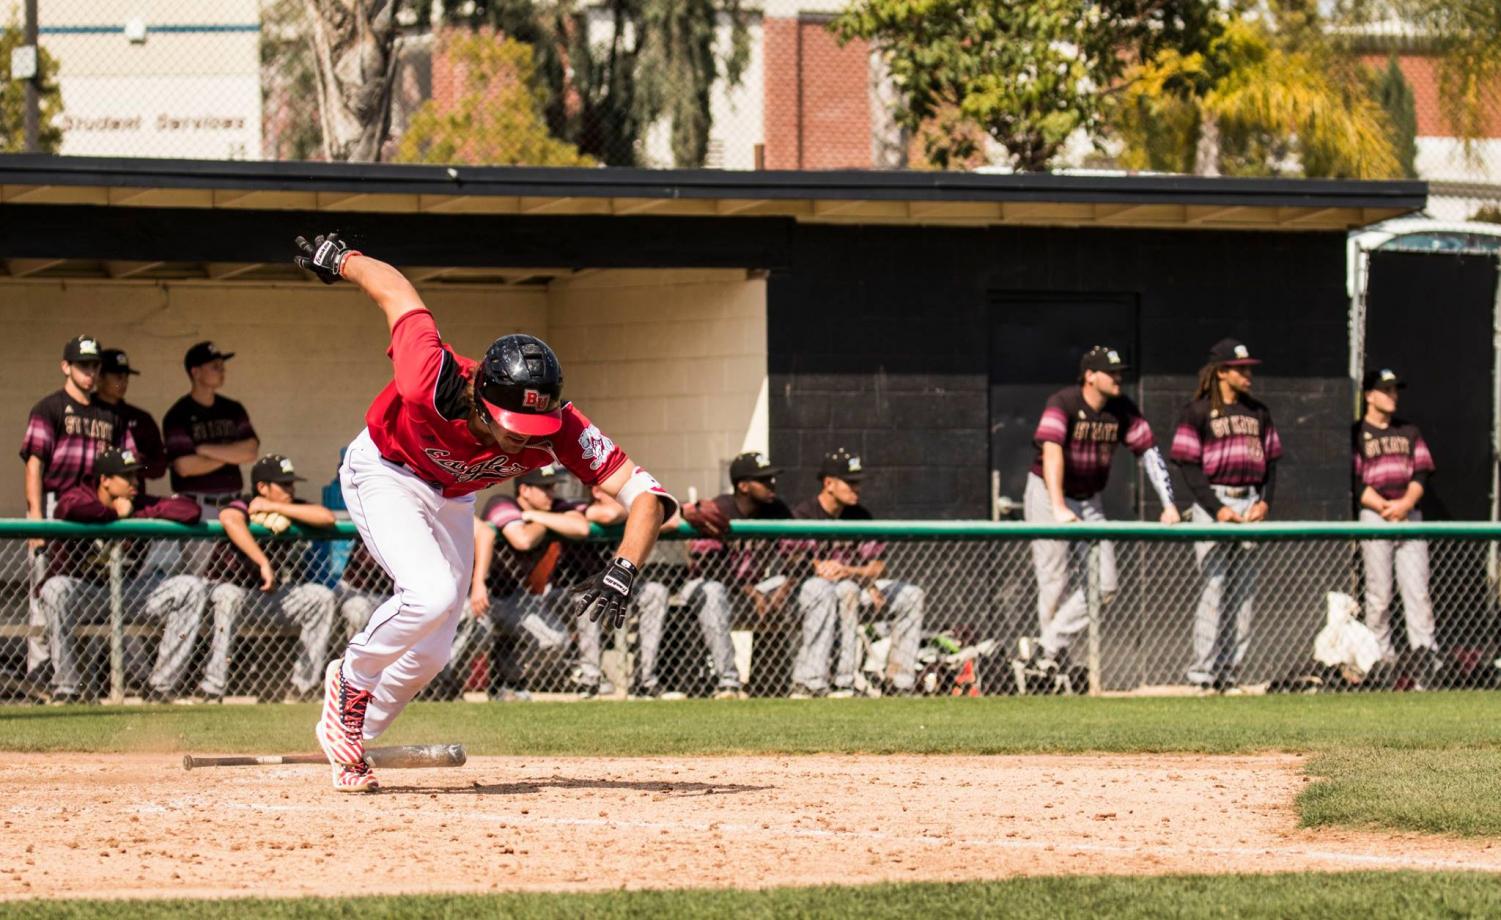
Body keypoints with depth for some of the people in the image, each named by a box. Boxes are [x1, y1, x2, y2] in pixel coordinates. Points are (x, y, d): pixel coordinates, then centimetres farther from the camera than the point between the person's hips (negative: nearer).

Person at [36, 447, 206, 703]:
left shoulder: (139, 504, 2)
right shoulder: (79, 497, -11)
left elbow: (190, 510, -8)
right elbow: (70, 508, -37)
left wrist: (137, 514, -11)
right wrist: (115, 513, -21)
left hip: (127, 590, 5)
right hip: (83, 593, -5)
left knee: (191, 588, -10)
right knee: (56, 588, -38)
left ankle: (161, 686, -12)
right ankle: (65, 689, -32)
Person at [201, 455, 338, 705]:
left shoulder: (292, 510, 1)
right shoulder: (242, 507, -14)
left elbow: (327, 517, -17)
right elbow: (230, 520, -39)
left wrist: (274, 508, -17)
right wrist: (263, 563, -48)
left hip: (278, 595, 5)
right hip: (237, 589, -5)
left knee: (322, 597, -13)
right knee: (227, 596, -37)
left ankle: (304, 686, -11)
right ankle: (212, 691, -38)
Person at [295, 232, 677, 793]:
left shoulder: (559, 429, -34)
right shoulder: (432, 382, -41)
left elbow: (644, 494, -38)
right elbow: (395, 290, -25)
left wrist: (623, 572, -54)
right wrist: (340, 260, -5)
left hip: (452, 497, 4)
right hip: (384, 472, -4)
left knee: (430, 653, 7)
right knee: (431, 595, -29)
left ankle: (350, 742, 30)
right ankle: (352, 679, -1)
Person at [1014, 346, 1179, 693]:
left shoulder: (1123, 409, -2)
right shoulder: (1062, 403, -20)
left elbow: (1149, 453, -2)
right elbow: (1051, 452, -32)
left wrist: (1168, 504, -14)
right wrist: (1058, 507, -44)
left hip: (1090, 502, 6)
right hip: (1047, 495, -6)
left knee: (1101, 585, -6)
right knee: (1055, 585, -6)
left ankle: (1043, 655, -2)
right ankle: (1054, 664, 8)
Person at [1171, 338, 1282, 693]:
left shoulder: (1258, 412, 16)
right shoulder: (1197, 412, 0)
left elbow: (1271, 461, 16)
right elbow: (1189, 466, -6)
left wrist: (1265, 501, -1)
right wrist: (1217, 509, -15)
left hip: (1250, 502, 5)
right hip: (1213, 500, -5)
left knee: (1245, 589, 2)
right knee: (1216, 585, -11)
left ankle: (1230, 673, 5)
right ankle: (1203, 672, -9)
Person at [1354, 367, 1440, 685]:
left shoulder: (1409, 432, 18)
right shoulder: (1356, 434, 4)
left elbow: (1422, 472, 9)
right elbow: (1355, 481, -4)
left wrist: (1405, 503, -9)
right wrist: (1384, 507, -15)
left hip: (1410, 514, 3)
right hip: (1373, 516, -3)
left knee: (1416, 586, -6)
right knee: (1378, 592, -3)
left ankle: (1426, 653, -12)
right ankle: (1381, 657, 0)